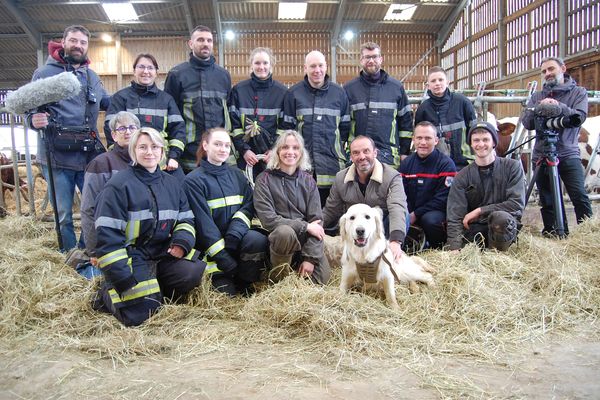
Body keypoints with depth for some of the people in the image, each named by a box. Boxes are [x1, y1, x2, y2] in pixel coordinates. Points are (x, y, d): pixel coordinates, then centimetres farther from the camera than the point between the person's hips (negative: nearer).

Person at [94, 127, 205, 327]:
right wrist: (122, 278, -17)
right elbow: (108, 235, -12)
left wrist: (182, 242, -9)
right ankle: (107, 294, 10)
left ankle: (155, 293, 4)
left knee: (193, 271, -23)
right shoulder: (119, 185, -9)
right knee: (139, 312, -21)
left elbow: (185, 219, 15)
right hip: (131, 257, -5)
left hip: (163, 254, 6)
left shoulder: (172, 183, 12)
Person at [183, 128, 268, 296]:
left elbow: (248, 206, 0)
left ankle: (243, 285, -6)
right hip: (210, 244, -4)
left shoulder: (237, 175, 13)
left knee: (258, 240, -28)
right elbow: (203, 222, -12)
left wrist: (234, 233, -20)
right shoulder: (193, 180, -4)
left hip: (237, 239, 4)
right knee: (226, 292, -22)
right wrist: (226, 261, -19)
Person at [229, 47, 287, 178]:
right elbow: (233, 124, 1)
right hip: (246, 157, 0)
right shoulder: (238, 90, 5)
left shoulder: (282, 92, 5)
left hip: (273, 157, 0)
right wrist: (244, 150, -9)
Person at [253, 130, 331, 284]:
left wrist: (310, 257, -13)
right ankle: (277, 278, -10)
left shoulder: (308, 181, 4)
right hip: (279, 238, -3)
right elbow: (268, 219, -14)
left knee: (321, 279, -18)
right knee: (285, 231, -36)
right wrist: (305, 226, -17)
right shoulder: (265, 180, -5)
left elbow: (316, 220, -2)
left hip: (306, 239, 3)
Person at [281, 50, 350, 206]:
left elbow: (345, 125, 12)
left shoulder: (339, 92, 9)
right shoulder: (293, 93, 5)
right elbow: (287, 126, 6)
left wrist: (341, 149, 6)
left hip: (333, 162, 1)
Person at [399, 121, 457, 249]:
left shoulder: (446, 164, -7)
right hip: (410, 213, 4)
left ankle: (438, 249, -5)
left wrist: (416, 214, -17)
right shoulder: (406, 163, 9)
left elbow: (442, 199, -14)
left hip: (437, 211, -4)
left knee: (431, 220, -36)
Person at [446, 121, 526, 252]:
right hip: (474, 229, 1)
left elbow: (517, 204, -10)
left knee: (499, 217, -36)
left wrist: (479, 211, -14)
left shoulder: (512, 167, 0)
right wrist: (455, 249, -24)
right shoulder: (462, 176, 2)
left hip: (506, 227, -1)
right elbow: (455, 216, -9)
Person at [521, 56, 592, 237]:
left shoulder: (578, 92, 9)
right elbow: (527, 123, 3)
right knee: (549, 203, 4)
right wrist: (539, 108, -15)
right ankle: (555, 235, 12)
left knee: (580, 197, -12)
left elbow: (580, 117, -9)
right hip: (542, 156, 2)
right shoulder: (537, 97, 15)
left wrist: (559, 106, -22)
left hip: (569, 154, -2)